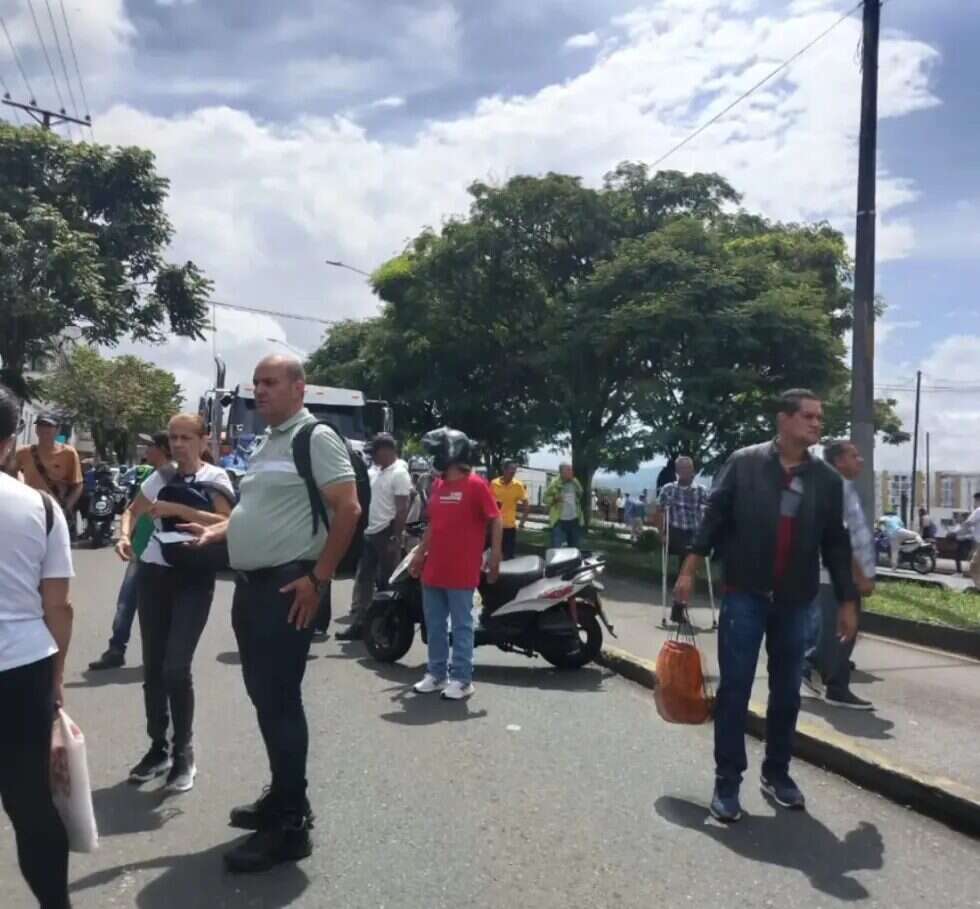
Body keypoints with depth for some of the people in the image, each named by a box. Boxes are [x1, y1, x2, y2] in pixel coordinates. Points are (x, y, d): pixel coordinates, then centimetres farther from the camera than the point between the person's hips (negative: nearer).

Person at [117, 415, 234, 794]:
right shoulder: (160, 476, 10)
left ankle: (183, 754, 8)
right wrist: (125, 536, -3)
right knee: (152, 667, 10)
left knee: (176, 668, -9)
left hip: (193, 579, -5)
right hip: (153, 575, 5)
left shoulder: (215, 477, -4)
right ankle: (158, 747, 26)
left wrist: (178, 509, -22)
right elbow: (132, 511, 17)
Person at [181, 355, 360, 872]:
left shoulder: (316, 437, -11)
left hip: (287, 588, -9)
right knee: (263, 696, 16)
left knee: (280, 701, -4)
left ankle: (290, 826, 8)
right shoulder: (266, 444, 17)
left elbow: (348, 509, -18)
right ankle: (282, 798, 31)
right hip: (251, 585, 9)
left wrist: (319, 578, -19)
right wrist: (216, 532, 9)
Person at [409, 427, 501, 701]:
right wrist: (420, 554, 19)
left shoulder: (476, 485, -9)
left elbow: (496, 521, -8)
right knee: (434, 625, 13)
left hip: (462, 571, -7)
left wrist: (495, 558, -12)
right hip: (434, 569, 7)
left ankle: (461, 678, 9)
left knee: (461, 625, 1)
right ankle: (436, 673, 25)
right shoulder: (437, 485, 12)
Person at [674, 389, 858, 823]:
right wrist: (689, 571, -7)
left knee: (787, 693, 12)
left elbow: (836, 545, 8)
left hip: (794, 601, 3)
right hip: (744, 595, -3)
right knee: (734, 690, 0)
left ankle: (777, 773, 29)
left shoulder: (827, 479, 3)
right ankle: (727, 781, 11)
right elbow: (713, 519, -3)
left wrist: (847, 601, 8)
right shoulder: (743, 463, -5)